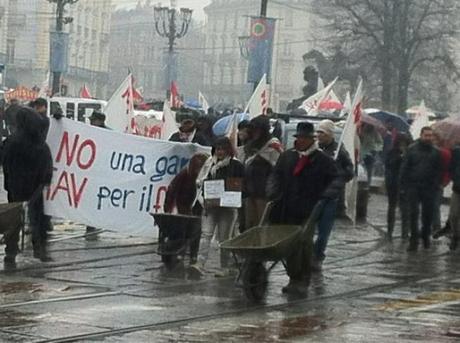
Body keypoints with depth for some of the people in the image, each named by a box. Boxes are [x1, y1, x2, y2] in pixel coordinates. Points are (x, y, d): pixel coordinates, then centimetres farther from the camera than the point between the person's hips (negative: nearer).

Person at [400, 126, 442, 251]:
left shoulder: (435, 152, 5)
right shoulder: (412, 149, 1)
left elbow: (438, 171, 7)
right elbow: (404, 168, 2)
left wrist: (436, 185, -4)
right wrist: (405, 184, -4)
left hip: (428, 188, 1)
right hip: (413, 187, -1)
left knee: (428, 213, 6)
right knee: (413, 213, -4)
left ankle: (426, 236, 24)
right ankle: (414, 240, 0)